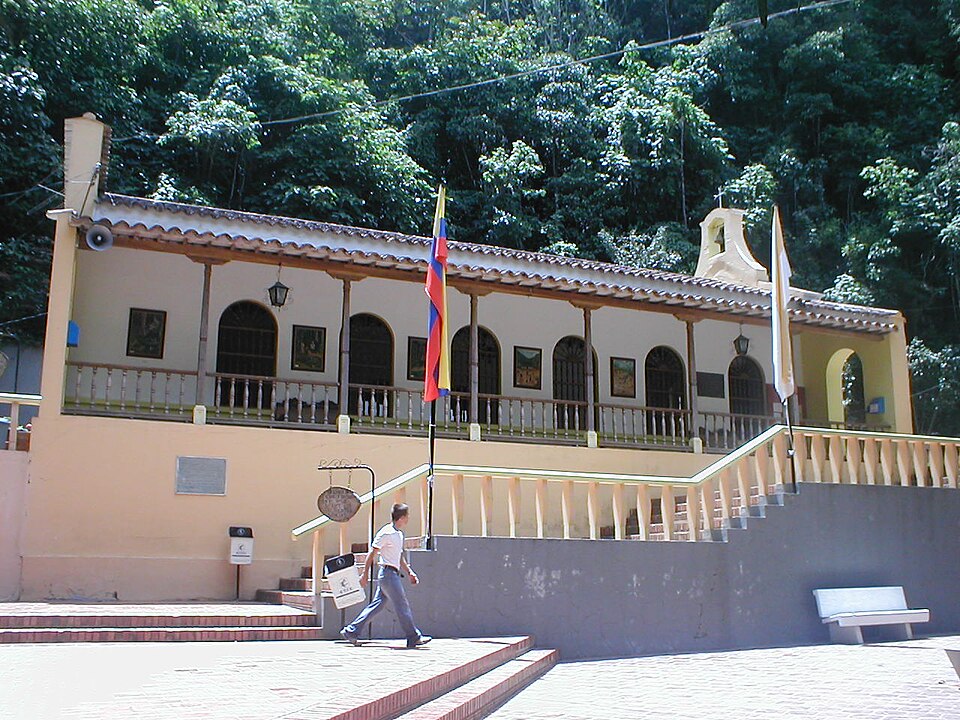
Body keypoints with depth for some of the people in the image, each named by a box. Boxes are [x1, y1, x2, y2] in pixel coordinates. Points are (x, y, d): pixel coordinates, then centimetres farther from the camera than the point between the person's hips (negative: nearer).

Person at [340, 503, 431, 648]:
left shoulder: (399, 533, 16)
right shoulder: (386, 533, -13)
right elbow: (372, 554, -12)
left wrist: (410, 572, 19)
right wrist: (365, 575, -13)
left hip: (392, 574, 10)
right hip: (388, 573, -10)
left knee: (377, 605, 9)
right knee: (403, 606, -3)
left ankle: (351, 631, 12)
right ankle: (414, 637, 4)